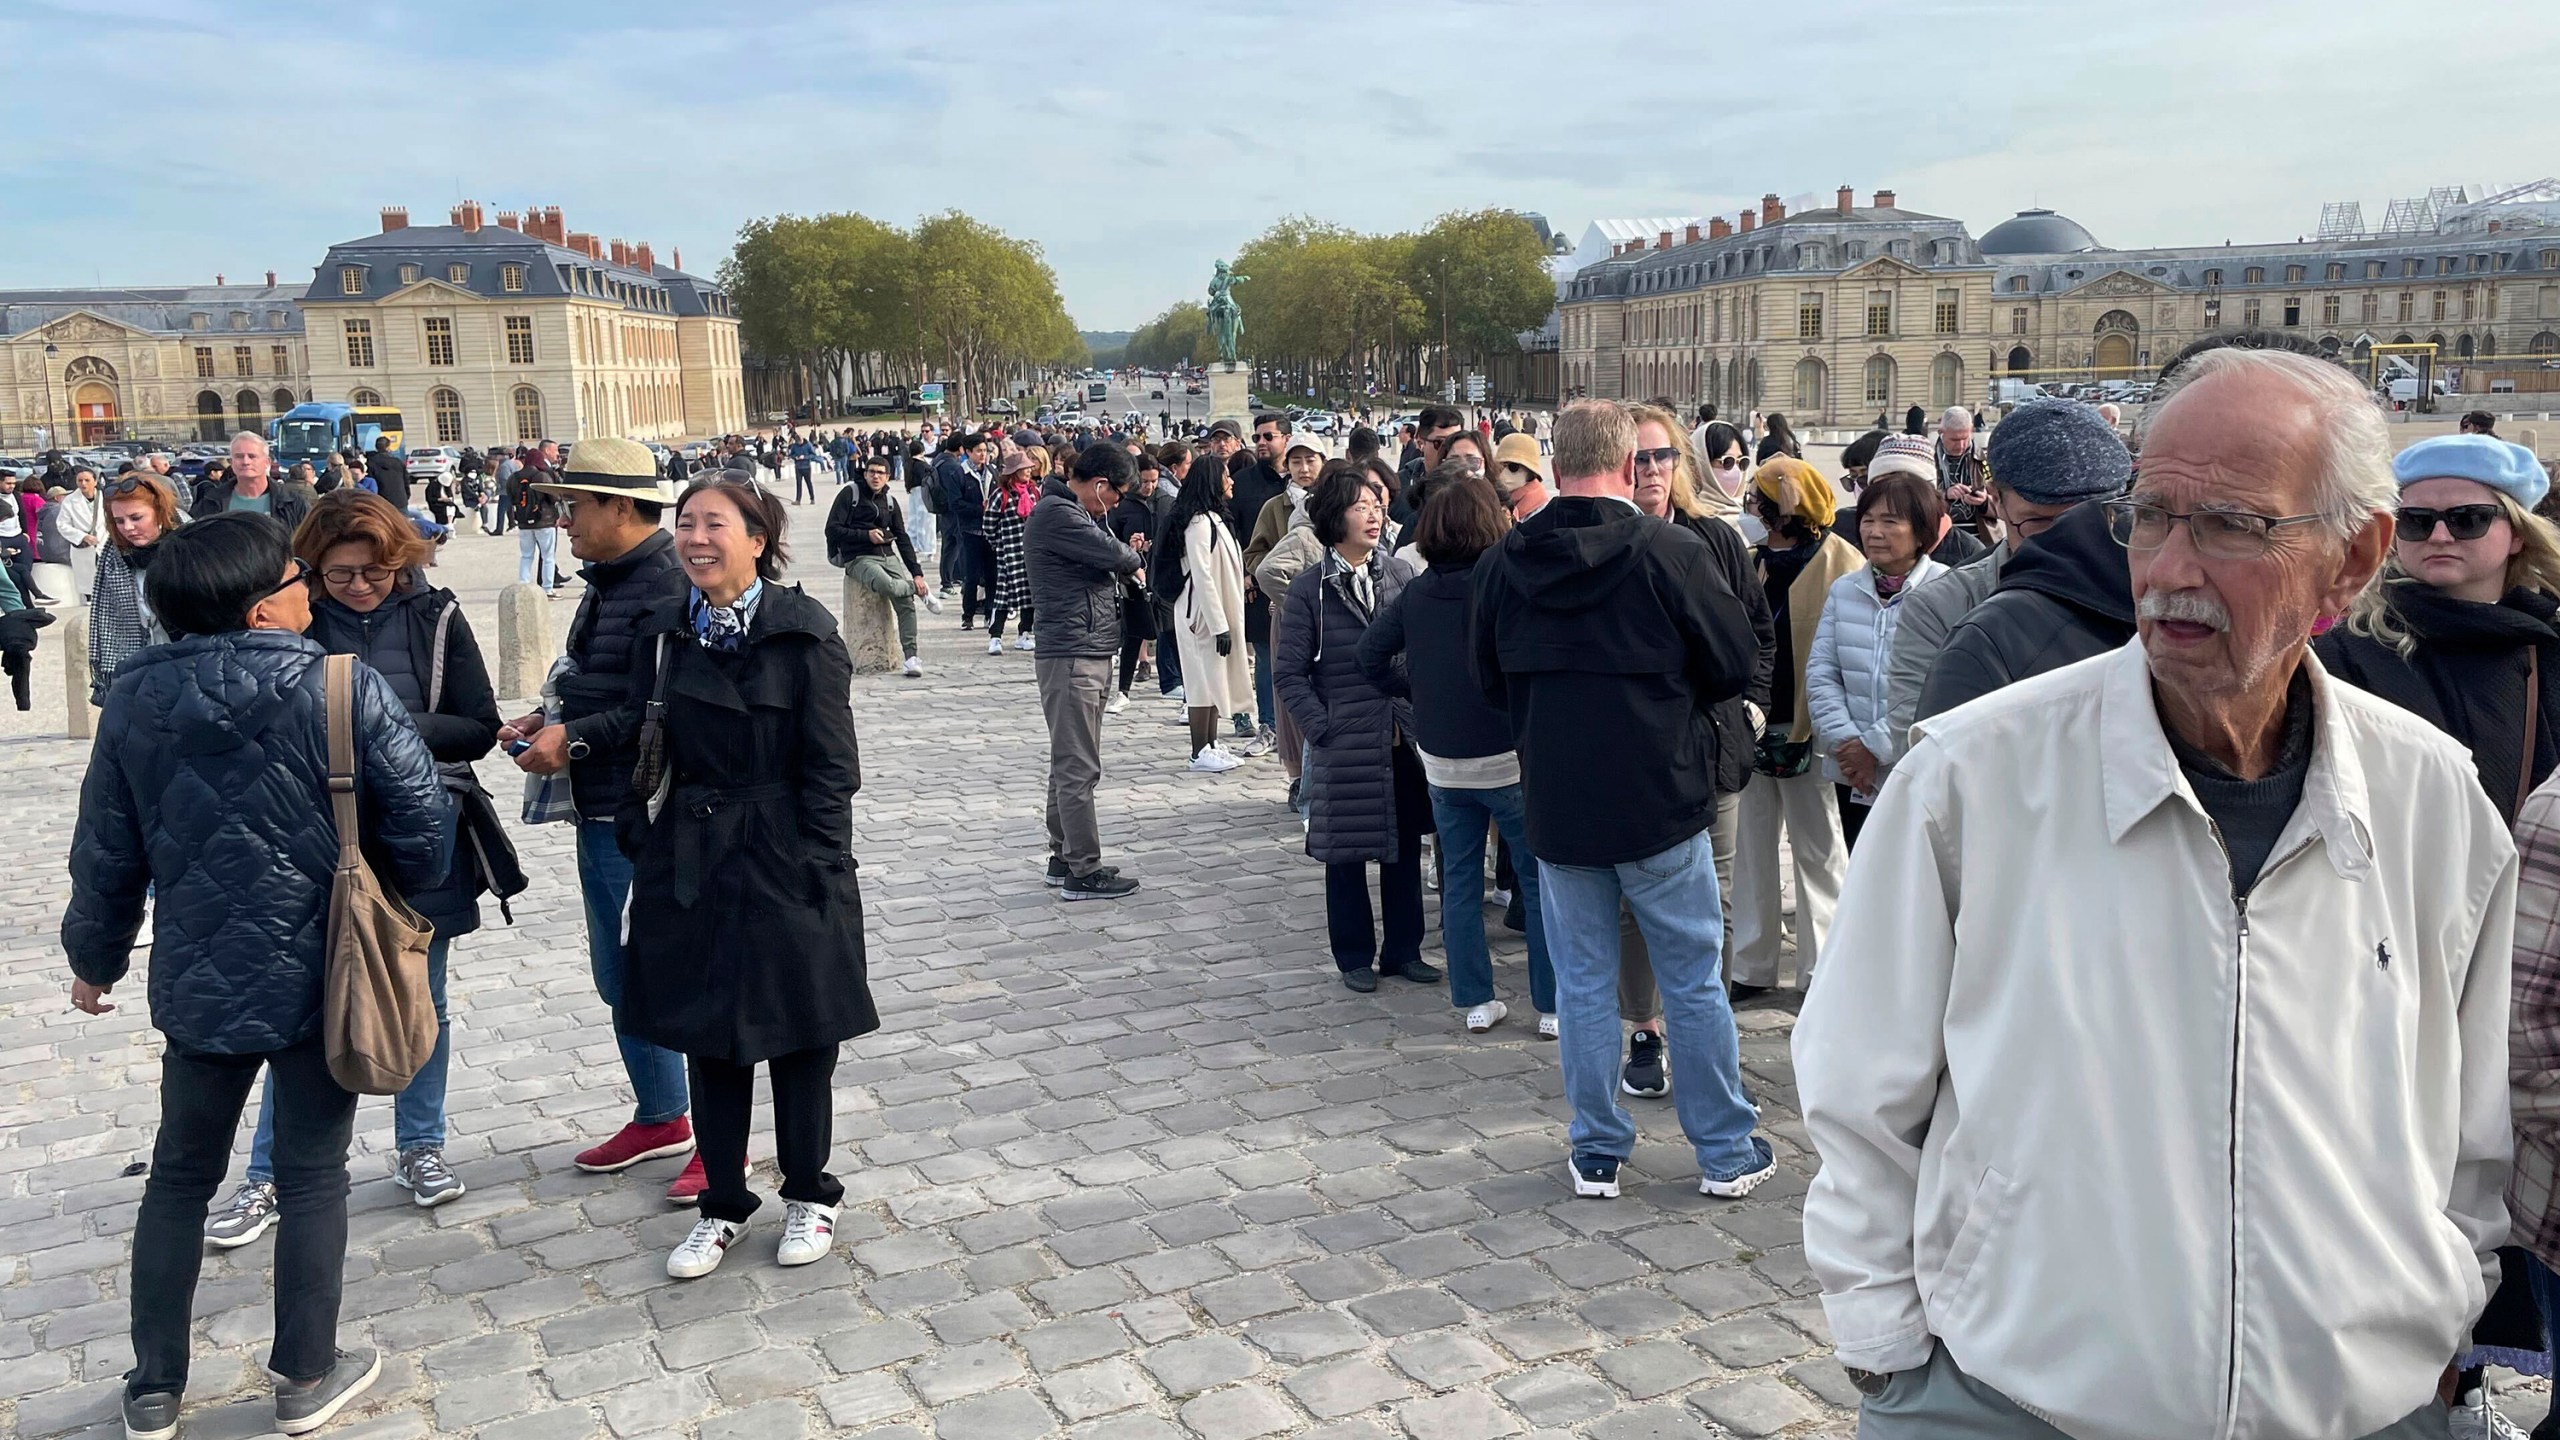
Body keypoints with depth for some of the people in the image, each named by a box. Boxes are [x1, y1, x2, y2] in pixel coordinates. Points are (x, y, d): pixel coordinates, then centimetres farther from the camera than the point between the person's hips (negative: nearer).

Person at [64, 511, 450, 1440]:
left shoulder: (135, 700, -4)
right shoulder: (346, 690, -15)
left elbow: (106, 850, 4)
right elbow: (420, 819, -13)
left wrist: (96, 956, 20)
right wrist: (402, 900, 8)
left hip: (198, 979, 3)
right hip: (323, 975, -3)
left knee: (178, 1177, 19)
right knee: (312, 1177, 10)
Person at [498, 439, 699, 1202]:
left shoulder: (669, 585, -18)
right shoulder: (607, 581, 14)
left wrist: (575, 738, -20)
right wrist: (548, 718, 4)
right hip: (601, 815, 10)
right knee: (621, 979, 19)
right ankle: (659, 1117, 36)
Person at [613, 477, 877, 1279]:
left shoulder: (804, 635, -10)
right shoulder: (664, 634, 5)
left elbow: (829, 768, -10)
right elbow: (648, 755, 9)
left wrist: (819, 874, -14)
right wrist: (639, 849, 3)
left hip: (785, 866, -4)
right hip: (690, 865, 4)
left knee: (799, 1034, 8)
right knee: (708, 1039, 11)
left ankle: (809, 1196, 27)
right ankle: (723, 1205, 26)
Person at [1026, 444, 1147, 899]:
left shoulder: (1071, 512, 19)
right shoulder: (1055, 514, -15)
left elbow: (1105, 561, 18)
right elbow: (1114, 555, -19)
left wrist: (1122, 561, -2)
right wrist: (1134, 558, 2)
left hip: (1091, 656, 11)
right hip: (1071, 657, -11)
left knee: (1071, 764, 16)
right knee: (1078, 768, -6)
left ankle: (1064, 858, 24)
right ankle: (1083, 872, -2)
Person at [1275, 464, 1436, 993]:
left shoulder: (1401, 575, 4)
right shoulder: (1309, 588, -5)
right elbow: (1288, 673, -3)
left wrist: (1423, 717, 0)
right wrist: (1322, 730, -9)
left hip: (1404, 739, 3)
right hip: (1345, 745, -3)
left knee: (1405, 849, 12)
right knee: (1347, 855, 8)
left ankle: (1403, 949, 26)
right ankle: (1355, 956, 22)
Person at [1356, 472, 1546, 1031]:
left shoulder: (1416, 591, 0)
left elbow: (1371, 654, 3)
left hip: (1441, 760, 5)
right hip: (1508, 758, -5)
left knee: (1460, 882, 14)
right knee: (1539, 881, 7)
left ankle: (1476, 1002, 20)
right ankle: (1553, 1006, 13)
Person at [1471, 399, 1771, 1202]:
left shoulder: (1502, 563, -4)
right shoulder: (1672, 554, -14)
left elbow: (1490, 681, 9)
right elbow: (1735, 662, -4)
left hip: (1556, 806, 3)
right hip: (1661, 803, -2)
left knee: (1583, 982, 12)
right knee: (1693, 982, 10)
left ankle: (1597, 1154, 21)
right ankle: (1727, 1152, 22)